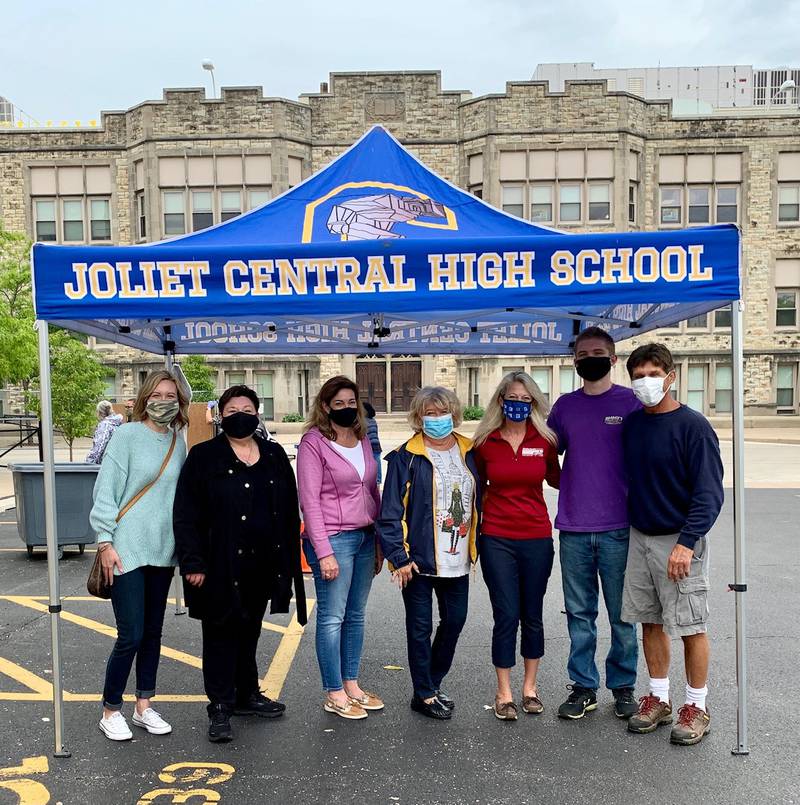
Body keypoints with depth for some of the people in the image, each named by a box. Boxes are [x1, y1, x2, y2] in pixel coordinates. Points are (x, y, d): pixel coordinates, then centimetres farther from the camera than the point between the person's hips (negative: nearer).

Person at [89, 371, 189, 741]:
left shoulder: (178, 441, 7)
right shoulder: (127, 435, -8)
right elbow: (106, 489, -9)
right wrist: (105, 542, -12)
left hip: (162, 551, 5)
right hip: (127, 551, -5)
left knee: (153, 632, 12)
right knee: (130, 636, -4)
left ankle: (143, 707, 27)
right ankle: (110, 710, 16)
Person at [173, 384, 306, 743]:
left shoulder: (274, 455, 8)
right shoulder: (204, 457, -4)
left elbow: (290, 512, 11)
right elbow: (185, 515, -7)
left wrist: (289, 561, 7)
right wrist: (192, 562, -14)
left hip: (262, 565, 5)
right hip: (221, 565, -4)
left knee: (249, 631, 17)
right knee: (221, 634, 3)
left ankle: (246, 694, 32)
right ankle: (220, 707, 12)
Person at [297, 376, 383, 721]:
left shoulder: (362, 440, 11)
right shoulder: (313, 442, -9)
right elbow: (309, 501, -12)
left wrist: (380, 542, 14)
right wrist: (323, 552, -16)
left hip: (365, 537, 7)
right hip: (333, 538, -6)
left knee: (356, 614, 14)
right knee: (332, 617, 2)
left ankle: (351, 685, 26)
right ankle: (334, 695, 14)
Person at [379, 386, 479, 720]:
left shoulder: (469, 452, 7)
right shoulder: (406, 457, -10)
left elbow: (477, 501, 13)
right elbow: (391, 511, -11)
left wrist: (475, 545, 10)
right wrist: (399, 557, -13)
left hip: (457, 559, 5)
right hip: (419, 559, -5)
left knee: (455, 619, 14)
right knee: (420, 626, 6)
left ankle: (431, 683, 34)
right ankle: (424, 695, 22)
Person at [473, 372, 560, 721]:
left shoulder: (545, 440, -1)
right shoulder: (484, 442, -2)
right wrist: (476, 524, 4)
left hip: (537, 538, 1)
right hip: (497, 539, -1)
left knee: (532, 616, 12)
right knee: (506, 616, 0)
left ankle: (530, 688, 29)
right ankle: (504, 694, 15)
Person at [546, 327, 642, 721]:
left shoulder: (631, 403, 0)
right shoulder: (565, 406, 10)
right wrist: (573, 489, 7)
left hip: (618, 529, -3)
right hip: (573, 529, 3)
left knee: (622, 614, 7)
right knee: (579, 614, 10)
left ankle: (623, 686, 23)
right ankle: (583, 687, 22)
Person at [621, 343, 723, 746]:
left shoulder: (693, 426, -12)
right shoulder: (631, 424, 6)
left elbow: (709, 493, -15)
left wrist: (687, 542, -25)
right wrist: (629, 525, 8)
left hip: (679, 541, -6)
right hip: (639, 537, 6)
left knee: (690, 626, 3)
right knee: (650, 621, 13)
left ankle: (696, 707, 19)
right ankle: (658, 699, 27)